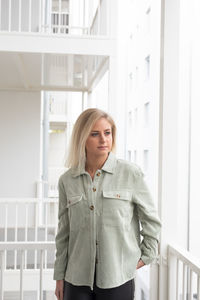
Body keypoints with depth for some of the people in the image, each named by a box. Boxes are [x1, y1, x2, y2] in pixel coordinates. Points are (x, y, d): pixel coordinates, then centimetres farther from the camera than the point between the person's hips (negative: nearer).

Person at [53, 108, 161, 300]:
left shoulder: (131, 173, -4)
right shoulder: (67, 180, 3)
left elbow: (151, 221, 6)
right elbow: (63, 233, 9)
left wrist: (146, 257, 7)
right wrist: (59, 277, 9)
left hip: (118, 278, -2)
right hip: (77, 279, 2)